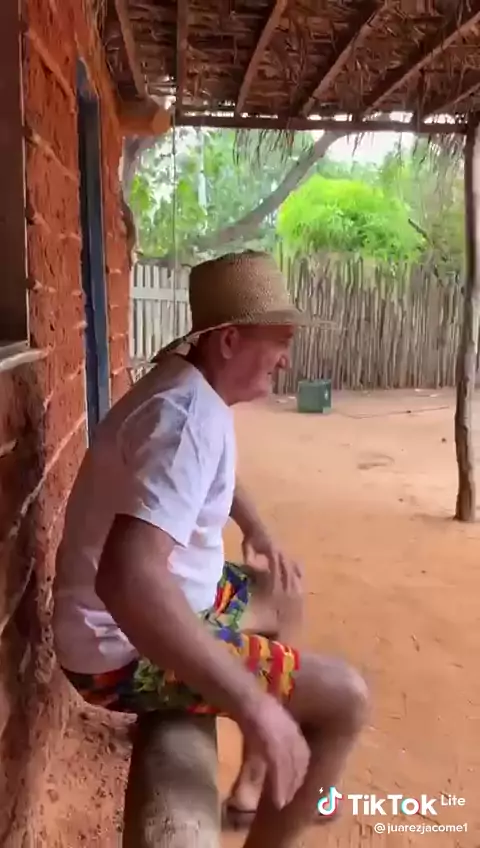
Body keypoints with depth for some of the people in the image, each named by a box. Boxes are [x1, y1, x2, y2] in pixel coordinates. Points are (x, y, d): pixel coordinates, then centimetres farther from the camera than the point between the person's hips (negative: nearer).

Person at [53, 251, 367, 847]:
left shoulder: (192, 389, 3)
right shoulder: (191, 414, -29)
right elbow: (125, 576, -43)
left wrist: (257, 531, 17)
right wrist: (252, 703, -40)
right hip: (128, 650, -10)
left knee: (284, 597, 26)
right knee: (345, 698, -11)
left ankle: (256, 781, 37)